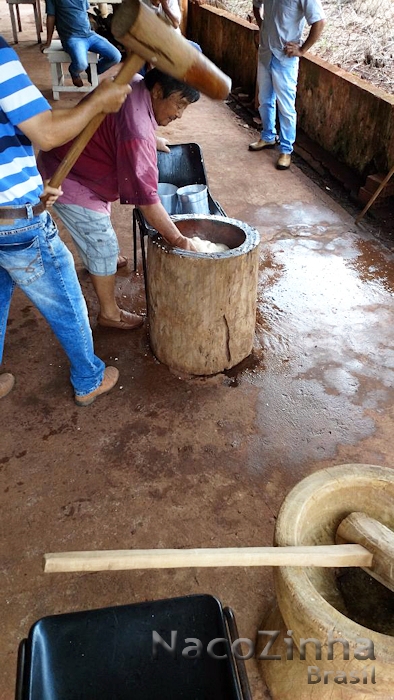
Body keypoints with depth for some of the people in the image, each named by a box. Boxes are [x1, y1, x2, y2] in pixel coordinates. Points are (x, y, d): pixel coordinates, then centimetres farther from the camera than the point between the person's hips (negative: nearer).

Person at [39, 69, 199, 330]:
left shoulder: (135, 84, -7)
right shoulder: (137, 134, -36)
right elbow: (147, 200, -35)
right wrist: (179, 240, -29)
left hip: (73, 165, 10)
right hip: (70, 183, -10)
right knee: (103, 246, 0)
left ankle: (96, 259, 60)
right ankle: (110, 313, 16)